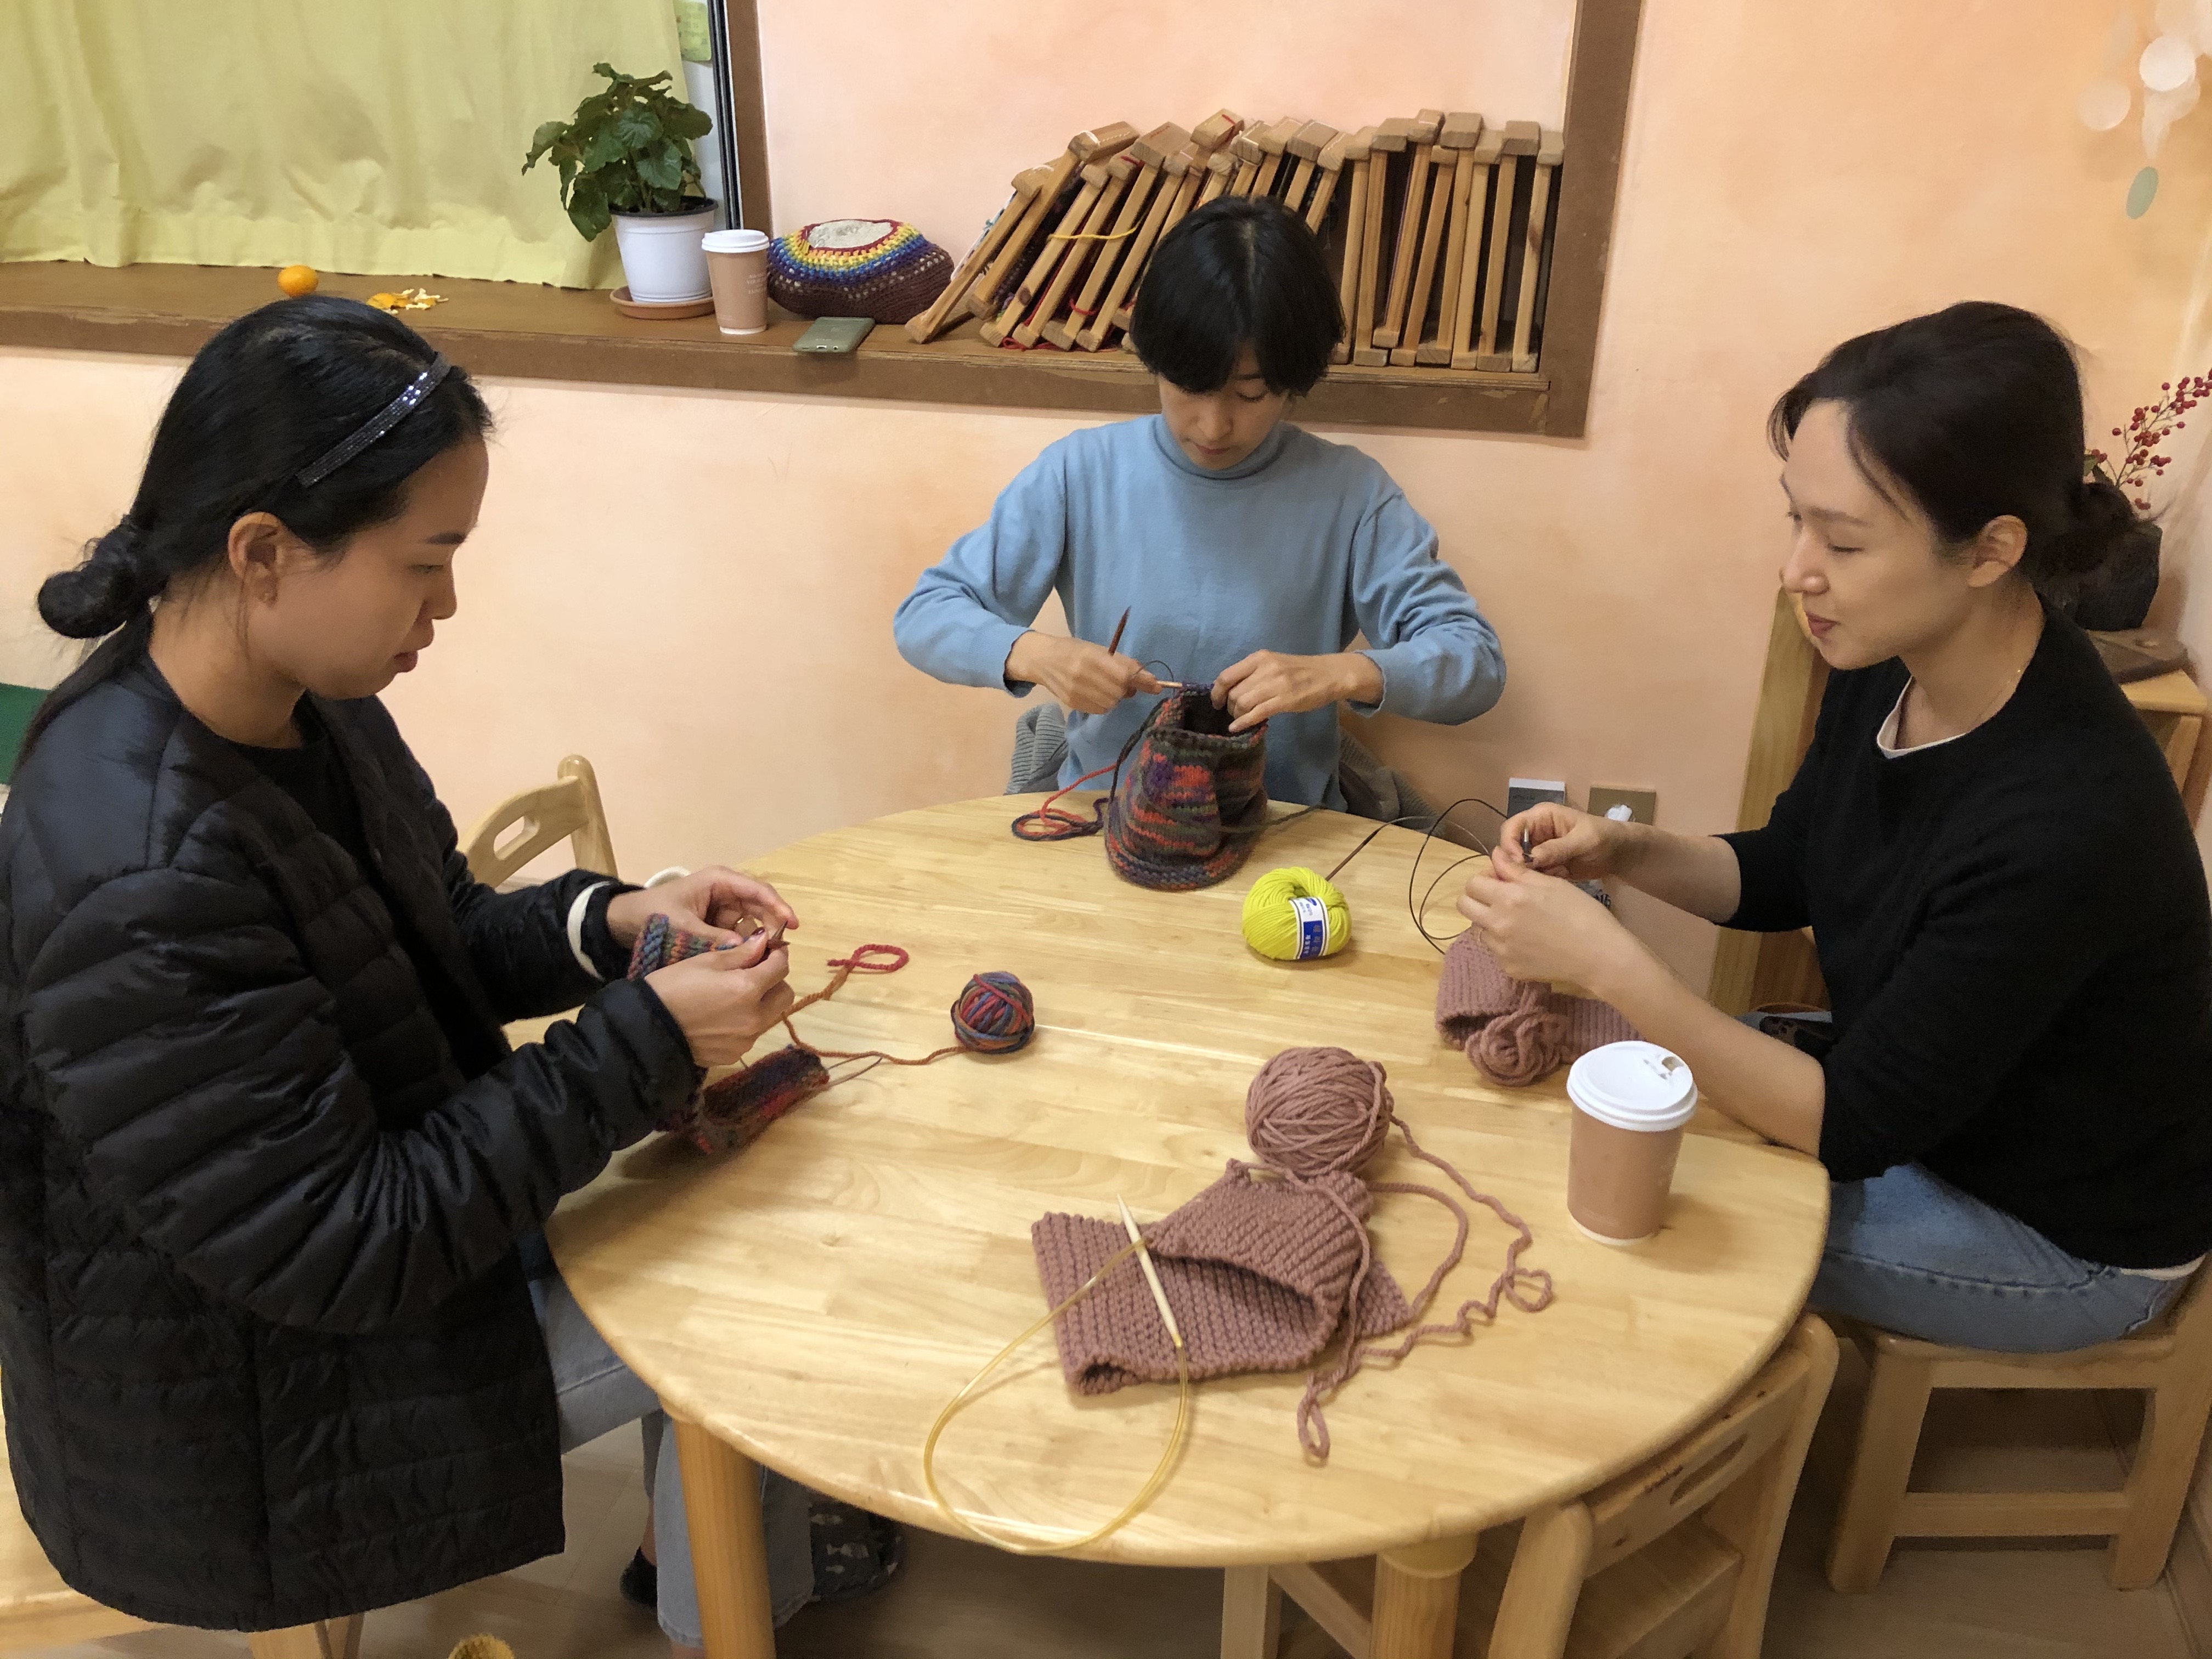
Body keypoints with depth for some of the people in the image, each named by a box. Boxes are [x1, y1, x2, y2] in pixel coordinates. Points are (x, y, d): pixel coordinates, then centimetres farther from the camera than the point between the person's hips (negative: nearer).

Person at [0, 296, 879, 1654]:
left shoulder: (304, 707, -9)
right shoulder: (139, 888, -36)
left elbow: (437, 938, 6)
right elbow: (339, 1249, -30)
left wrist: (609, 925, -12)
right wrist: (645, 1044, -28)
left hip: (390, 1205, 8)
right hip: (246, 1428, -8)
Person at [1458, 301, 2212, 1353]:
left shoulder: (2065, 822, -37)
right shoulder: (1896, 663, -14)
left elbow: (1852, 1129, -29)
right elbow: (1783, 877, 3)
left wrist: (1610, 965, -35)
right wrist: (1623, 852, -15)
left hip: (2065, 1238, -7)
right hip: (1922, 1092, 7)